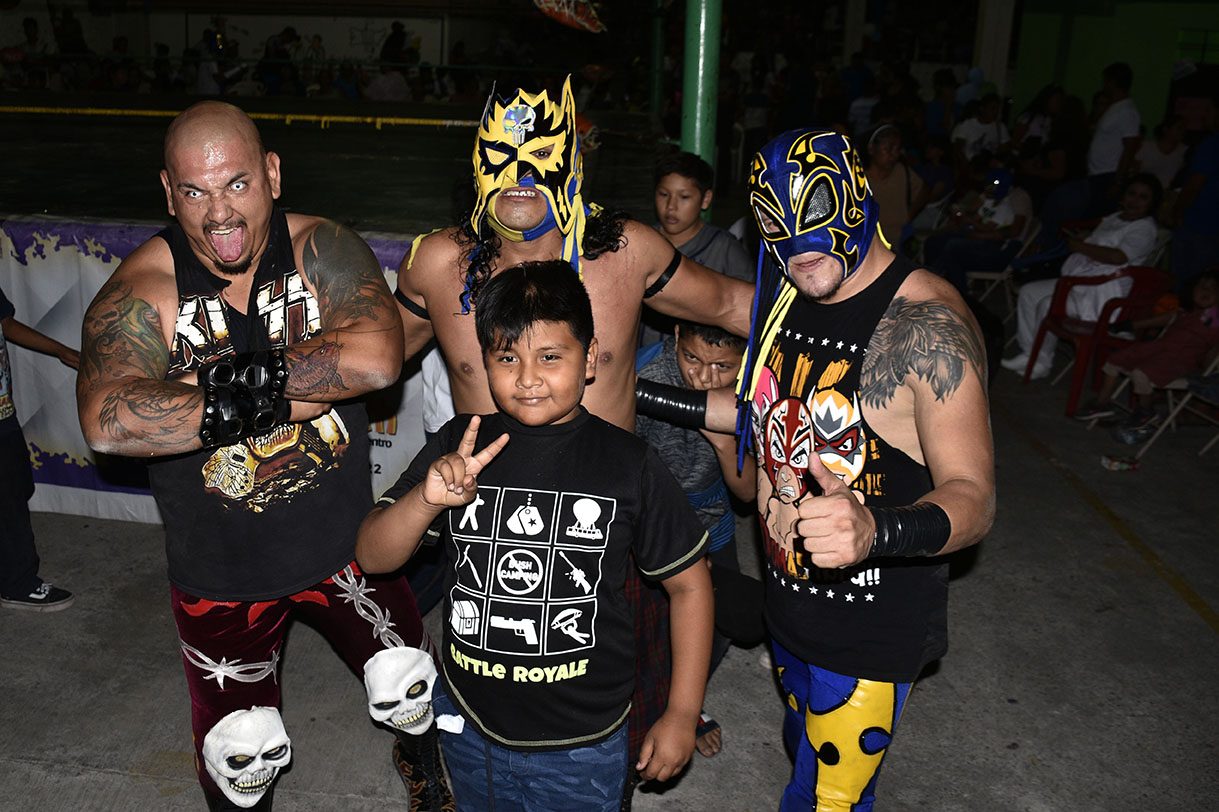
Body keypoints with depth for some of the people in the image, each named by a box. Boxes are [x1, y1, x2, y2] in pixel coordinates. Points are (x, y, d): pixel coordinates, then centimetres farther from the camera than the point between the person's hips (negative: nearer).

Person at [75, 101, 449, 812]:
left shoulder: (324, 251, -11)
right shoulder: (139, 293, -15)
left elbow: (378, 358, -29)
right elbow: (108, 421, -33)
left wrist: (239, 373, -27)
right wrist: (265, 399, -32)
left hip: (342, 543, 1)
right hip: (219, 570, 0)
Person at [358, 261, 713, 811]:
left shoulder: (628, 465, -12)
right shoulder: (458, 448, -7)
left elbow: (689, 584, -3)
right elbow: (372, 557, -7)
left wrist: (682, 715, -2)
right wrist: (428, 498, -27)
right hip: (468, 729, 3)